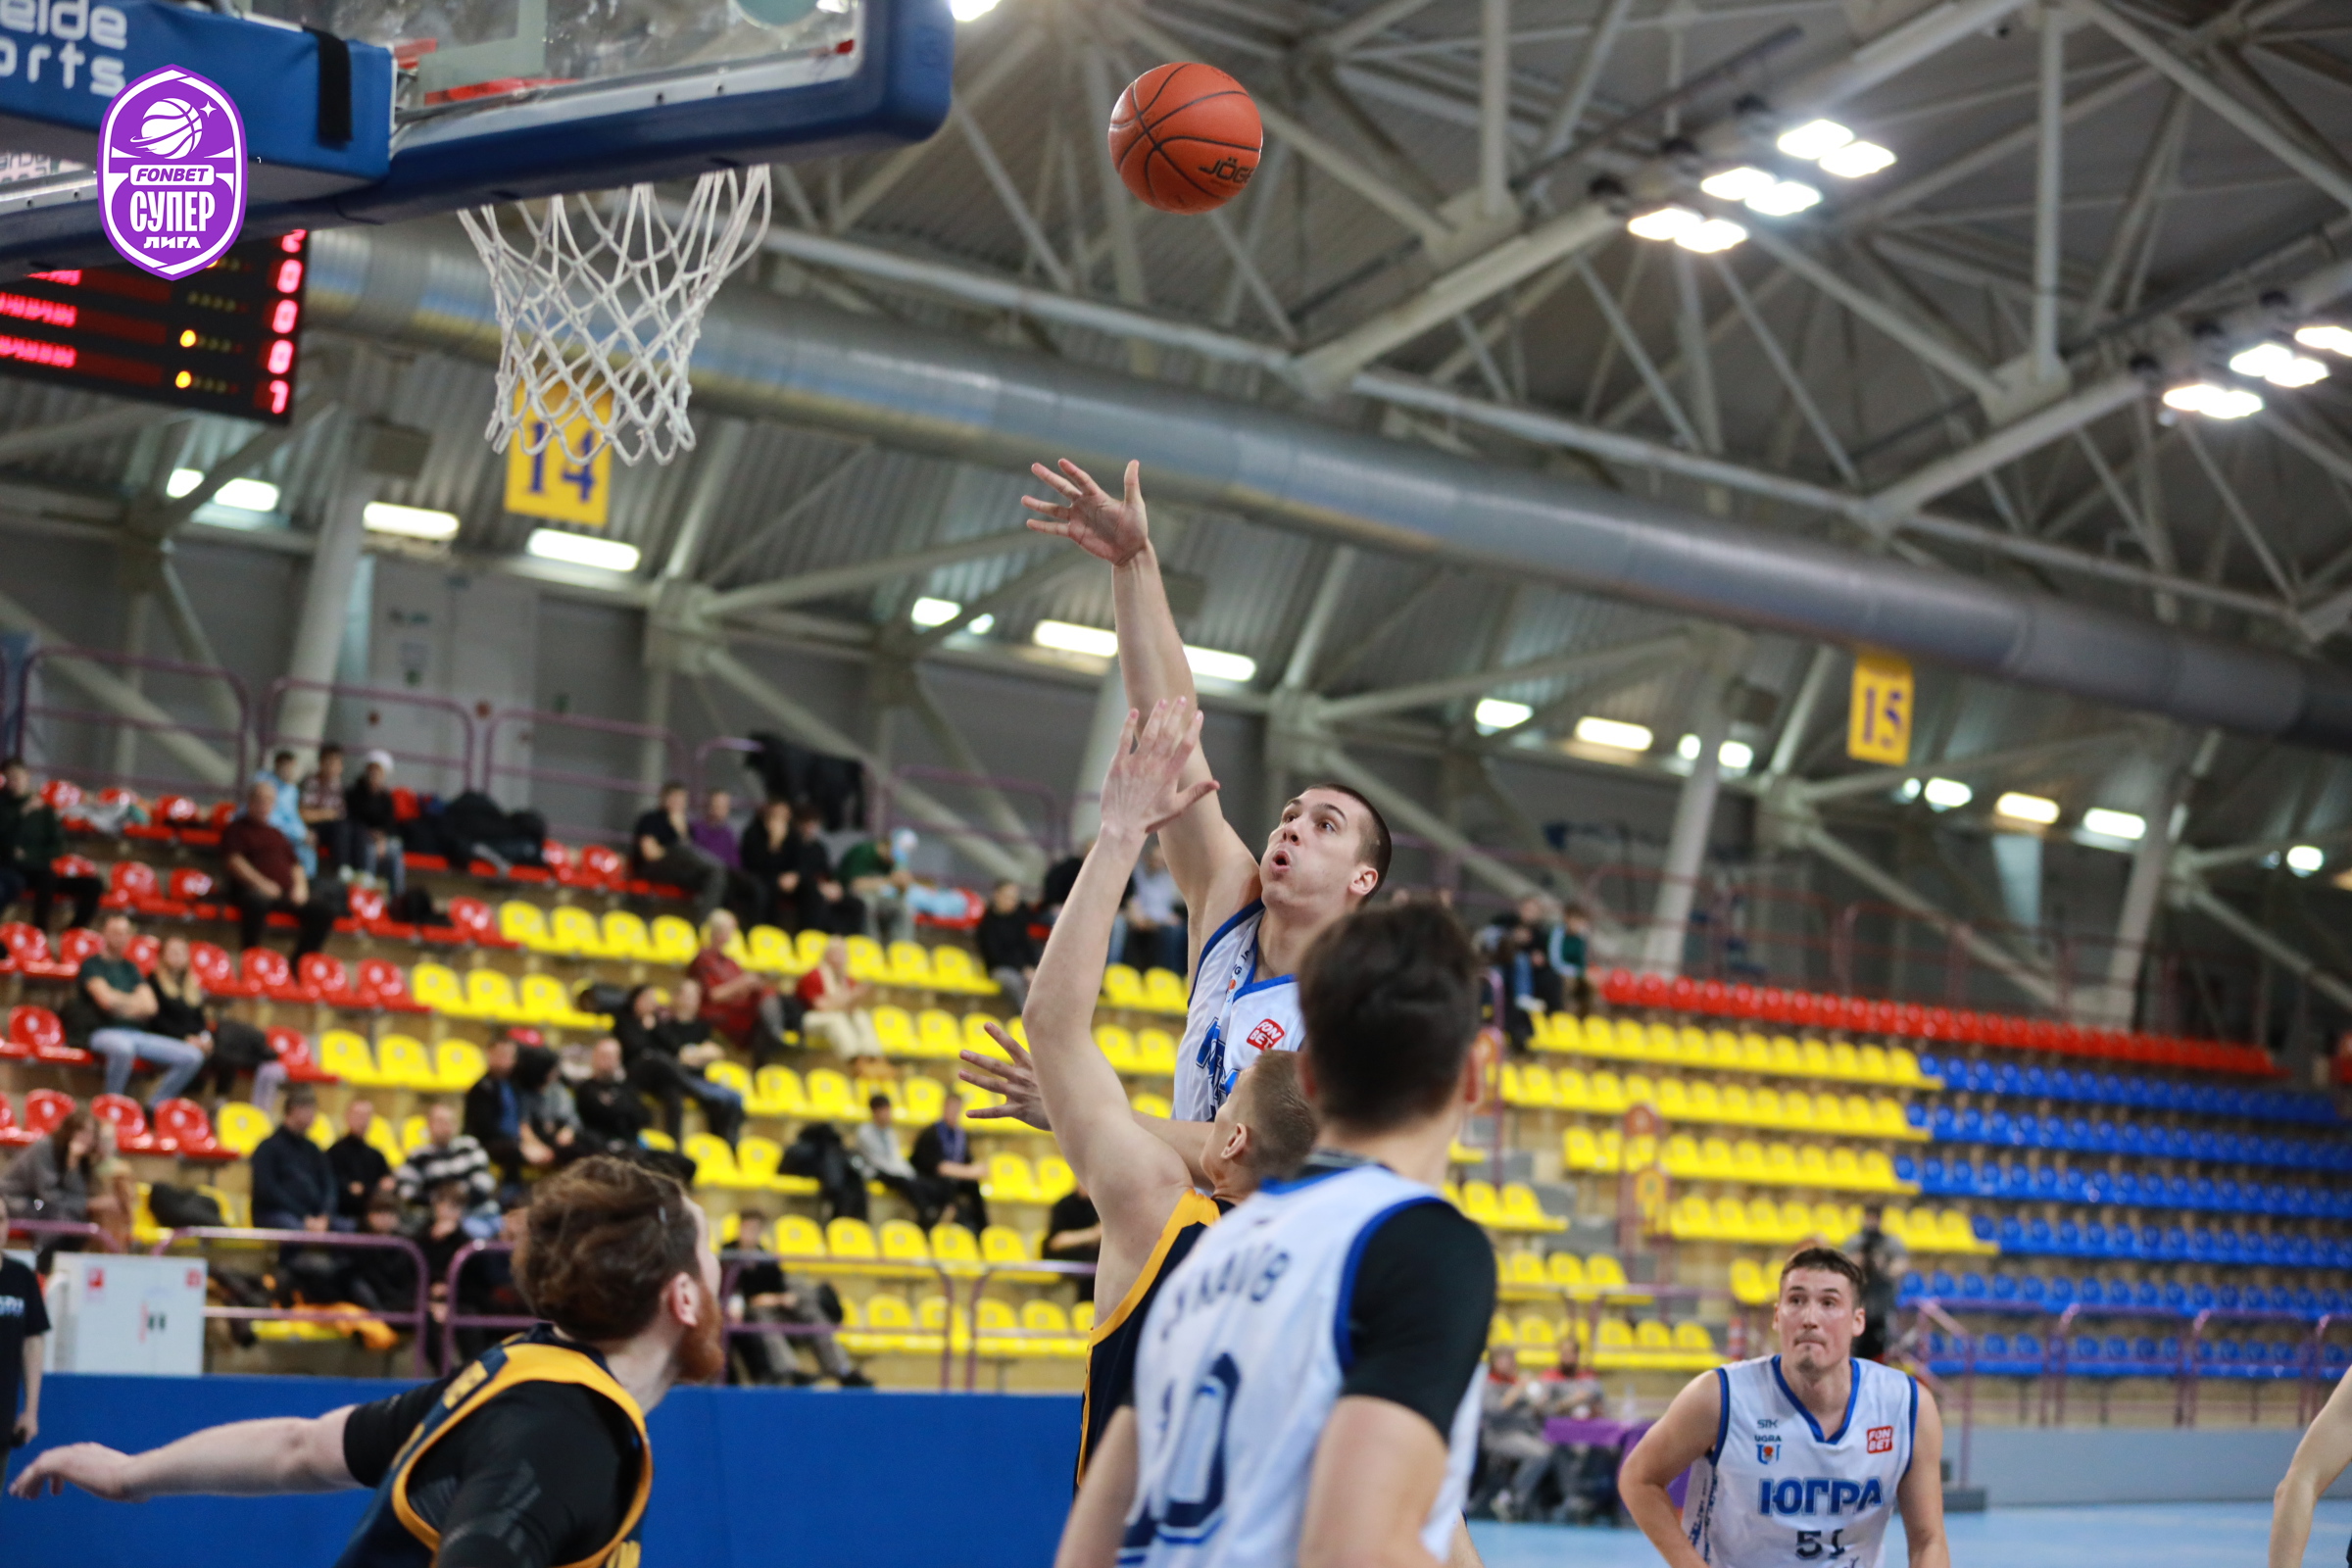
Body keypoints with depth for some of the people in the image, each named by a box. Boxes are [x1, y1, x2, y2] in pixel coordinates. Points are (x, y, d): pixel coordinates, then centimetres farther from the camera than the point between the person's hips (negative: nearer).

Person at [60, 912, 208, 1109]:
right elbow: (106, 999, -12)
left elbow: (150, 1007, 9)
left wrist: (121, 1003, -5)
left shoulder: (130, 968, 21)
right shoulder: (92, 965, 4)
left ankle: (154, 1106, 2)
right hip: (103, 1032, -6)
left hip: (136, 1033, 6)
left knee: (192, 1056, -11)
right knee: (123, 1047, -44)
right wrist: (134, 1002, 6)